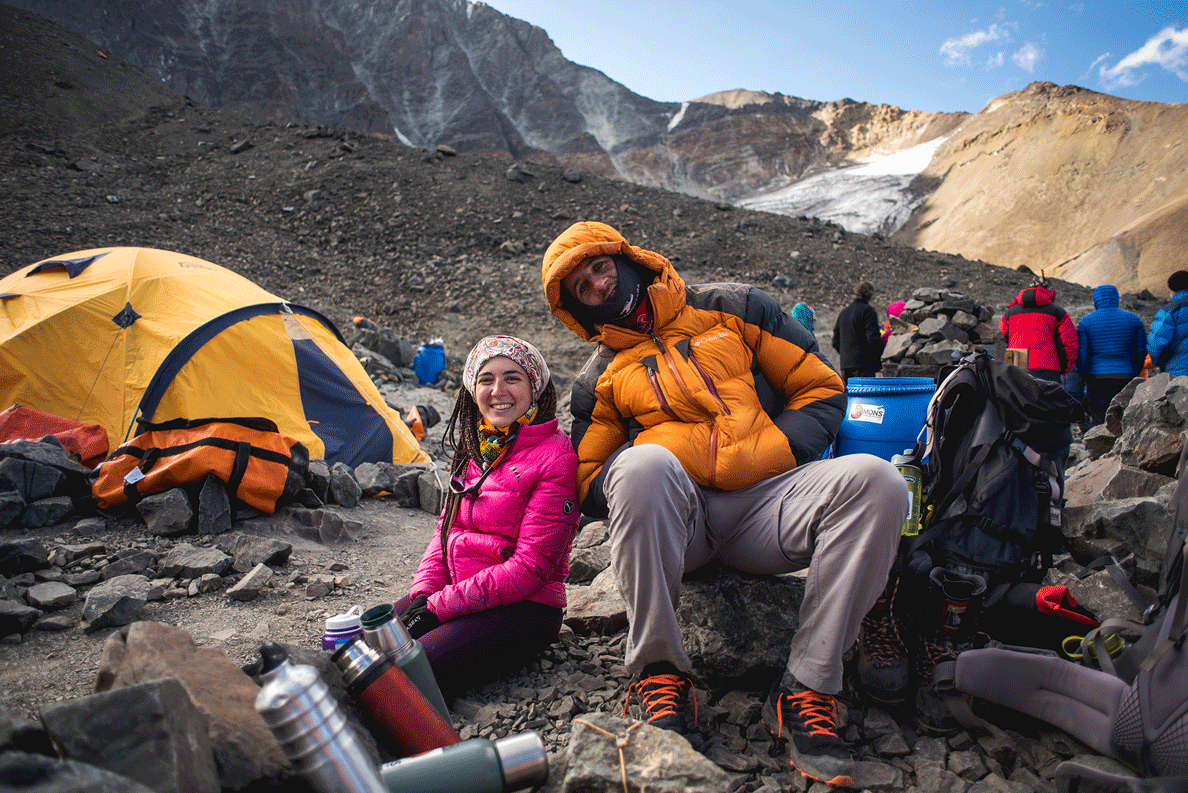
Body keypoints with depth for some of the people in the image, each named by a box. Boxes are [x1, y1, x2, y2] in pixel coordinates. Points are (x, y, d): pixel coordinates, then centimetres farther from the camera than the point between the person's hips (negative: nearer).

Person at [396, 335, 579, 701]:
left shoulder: (554, 456, -14)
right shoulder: (476, 447, 11)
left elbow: (530, 568, -17)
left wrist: (438, 608, -17)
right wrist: (423, 594, -2)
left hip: (523, 609, -7)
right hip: (455, 592, 7)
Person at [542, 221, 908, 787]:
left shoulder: (733, 308, 14)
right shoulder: (598, 380, 16)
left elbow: (821, 389, 12)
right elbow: (588, 486, 15)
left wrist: (778, 453, -6)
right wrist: (642, 479, -6)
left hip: (766, 497, 1)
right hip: (674, 516, -1)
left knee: (874, 479, -26)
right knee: (641, 468, -35)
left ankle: (805, 692, -20)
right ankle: (659, 673, -18)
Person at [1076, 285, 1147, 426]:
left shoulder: (1085, 322, 0)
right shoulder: (1133, 319, 7)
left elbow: (1081, 353, -4)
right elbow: (1141, 350, 5)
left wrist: (1085, 377, 6)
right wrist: (1135, 375, 13)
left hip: (1097, 377, -2)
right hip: (1126, 378, 2)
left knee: (1098, 421, 0)